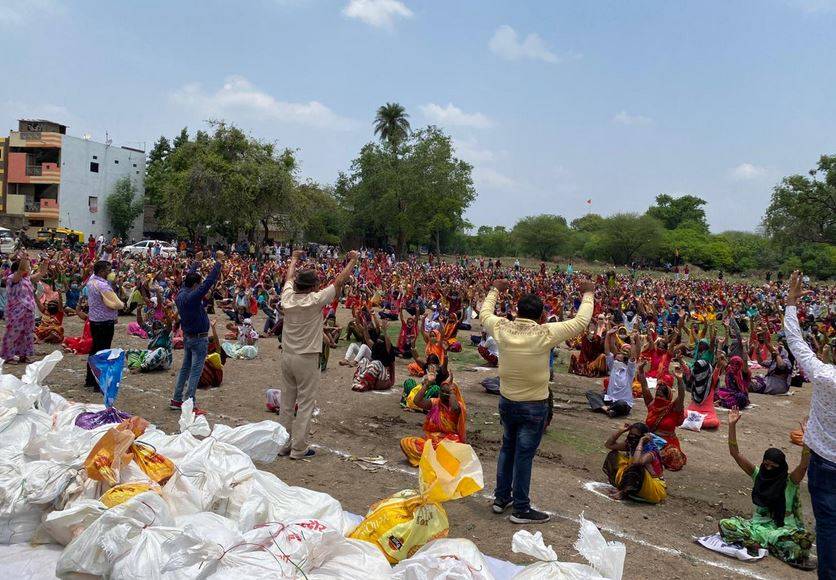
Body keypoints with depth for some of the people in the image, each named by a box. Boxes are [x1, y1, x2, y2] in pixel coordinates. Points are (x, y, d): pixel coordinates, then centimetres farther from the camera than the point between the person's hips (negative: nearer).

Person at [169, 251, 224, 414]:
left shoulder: (181, 294, 1)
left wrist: (196, 262, 27)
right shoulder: (193, 296, -22)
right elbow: (209, 281, -26)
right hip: (199, 339, -9)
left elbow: (188, 278, 18)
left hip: (187, 336, 9)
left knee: (185, 368, 17)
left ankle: (176, 400, 23)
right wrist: (219, 262, -21)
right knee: (195, 371, -5)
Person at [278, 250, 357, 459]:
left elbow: (289, 278, 19)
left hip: (287, 356, 6)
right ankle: (298, 448, 5)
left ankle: (283, 444, 20)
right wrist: (353, 261, 6)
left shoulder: (288, 298, -1)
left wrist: (294, 258, 37)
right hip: (307, 358, -6)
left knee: (286, 402, 13)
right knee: (305, 403, 2)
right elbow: (339, 282, -7)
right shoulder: (315, 300, -15)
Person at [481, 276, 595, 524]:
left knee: (507, 448, 20)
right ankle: (521, 509, 15)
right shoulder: (545, 334, -20)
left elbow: (485, 314, 12)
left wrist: (495, 290, 27)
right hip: (534, 406, -4)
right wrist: (588, 294, 3)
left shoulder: (503, 329, -10)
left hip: (507, 401, 5)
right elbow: (580, 322, -11)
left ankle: (501, 498, 32)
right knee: (524, 455, 4)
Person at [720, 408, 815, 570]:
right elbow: (735, 454, -5)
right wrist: (732, 425, -15)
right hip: (759, 524, 3)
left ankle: (756, 543, -24)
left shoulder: (790, 482, -6)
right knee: (725, 524, -20)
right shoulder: (758, 475, 2)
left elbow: (804, 465, -27)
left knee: (805, 538, -35)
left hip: (783, 528, -3)